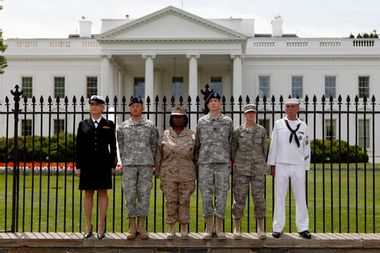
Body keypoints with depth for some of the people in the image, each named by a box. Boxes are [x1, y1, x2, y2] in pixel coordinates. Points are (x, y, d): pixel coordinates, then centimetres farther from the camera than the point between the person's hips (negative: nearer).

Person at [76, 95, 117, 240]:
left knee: (102, 192, 2)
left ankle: (101, 226, 8)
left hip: (103, 163, -1)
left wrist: (113, 165, -2)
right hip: (87, 163, 1)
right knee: (88, 193, 5)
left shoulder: (109, 125, 6)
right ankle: (88, 226, 13)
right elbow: (79, 146, 7)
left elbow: (113, 146, 4)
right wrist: (78, 166, 2)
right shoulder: (83, 124, 9)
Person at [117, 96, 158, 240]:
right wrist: (124, 163, 8)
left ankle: (141, 227, 7)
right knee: (130, 196, 0)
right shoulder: (123, 127, 9)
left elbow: (154, 146, 9)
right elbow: (121, 146, 13)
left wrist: (151, 164, 5)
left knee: (144, 195, 0)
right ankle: (132, 227, 8)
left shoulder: (150, 126, 6)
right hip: (129, 165, 1)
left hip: (146, 165, 0)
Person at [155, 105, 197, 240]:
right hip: (169, 175, 0)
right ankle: (171, 230, 15)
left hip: (187, 176, 0)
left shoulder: (192, 135, 2)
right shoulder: (165, 135, 3)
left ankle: (184, 229, 17)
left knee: (184, 202, 4)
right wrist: (159, 176, 4)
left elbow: (196, 156, 5)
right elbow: (159, 156, 6)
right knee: (170, 201, 4)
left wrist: (195, 177, 3)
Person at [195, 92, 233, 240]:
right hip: (205, 163, 0)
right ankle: (208, 228, 9)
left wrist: (230, 161, 7)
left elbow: (231, 143, 12)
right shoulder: (201, 121, 9)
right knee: (206, 195, 0)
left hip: (222, 163, 0)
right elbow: (197, 143, 13)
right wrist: (196, 161, 10)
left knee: (221, 195, 0)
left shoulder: (228, 121, 8)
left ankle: (219, 228, 8)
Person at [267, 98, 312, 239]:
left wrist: (306, 167, 7)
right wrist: (272, 164, 2)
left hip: (298, 165, 1)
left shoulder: (303, 126, 9)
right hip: (281, 165, -1)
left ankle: (303, 228, 9)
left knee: (300, 197, 2)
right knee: (279, 197, 1)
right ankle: (278, 228, 7)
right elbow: (273, 145, 6)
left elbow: (306, 148, 11)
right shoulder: (279, 124, 6)